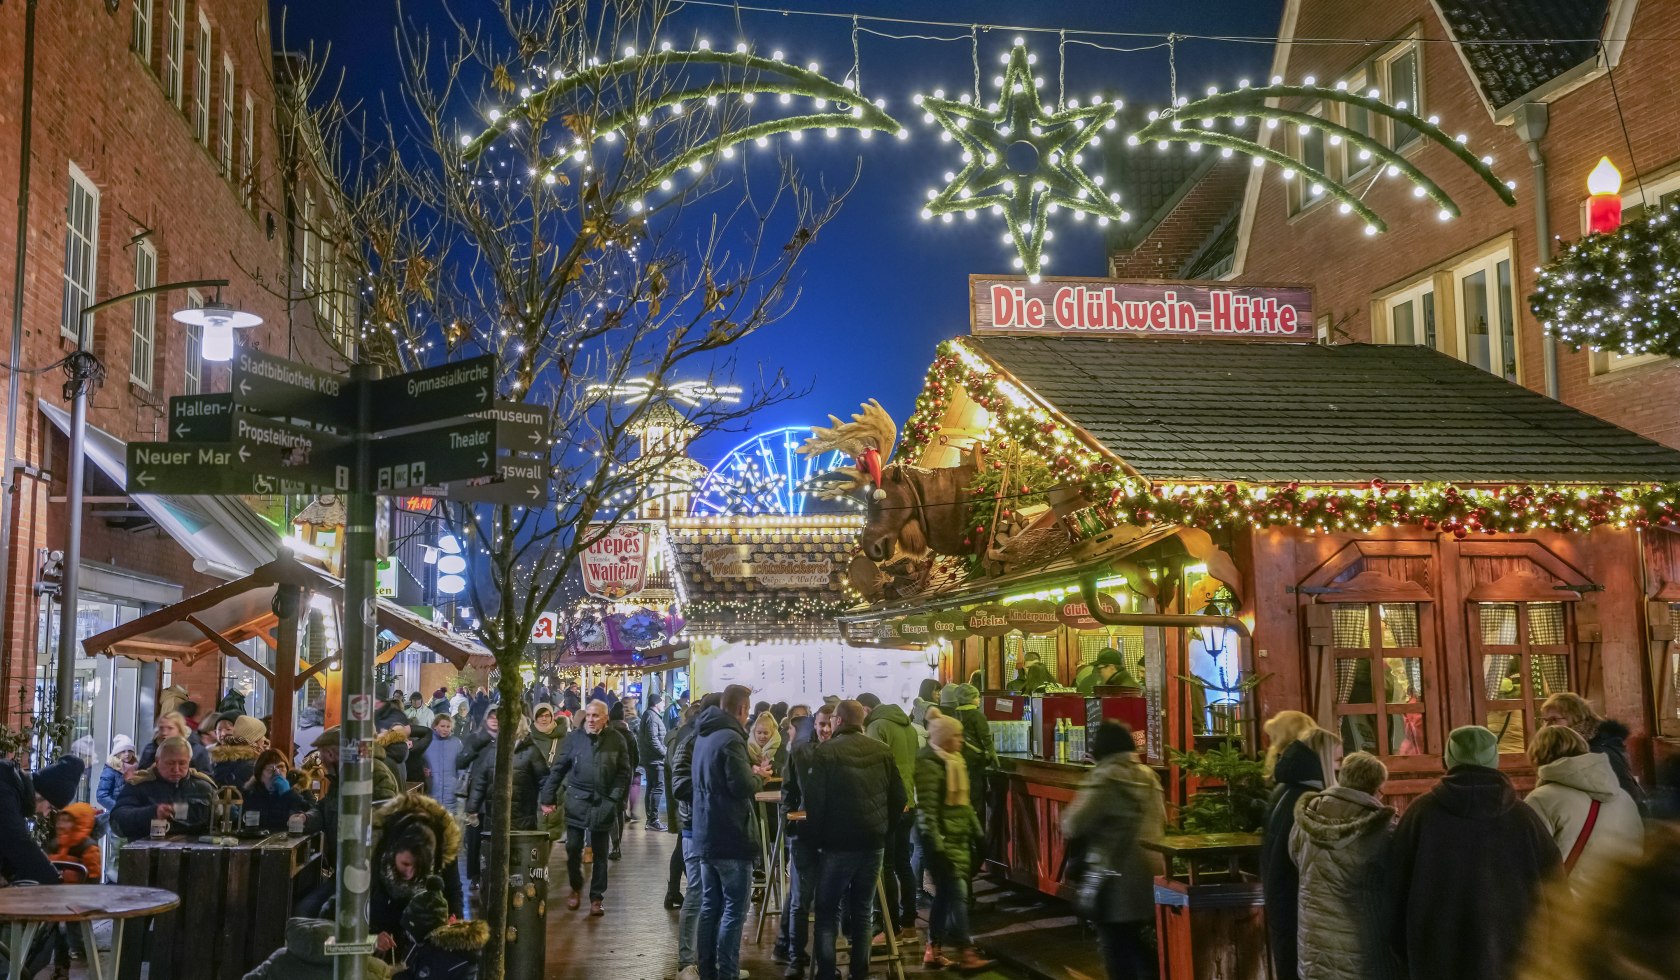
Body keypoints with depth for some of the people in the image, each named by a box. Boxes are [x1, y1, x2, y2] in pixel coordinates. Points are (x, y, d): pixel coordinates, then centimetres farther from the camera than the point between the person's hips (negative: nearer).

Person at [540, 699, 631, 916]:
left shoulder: (616, 740, -2)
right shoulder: (574, 738, 0)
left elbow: (623, 773, -2)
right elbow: (558, 769, 2)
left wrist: (616, 800, -10)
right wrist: (547, 798, -1)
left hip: (604, 805, -1)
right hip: (577, 802, 1)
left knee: (600, 853, 8)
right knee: (573, 849, 6)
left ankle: (596, 898, 18)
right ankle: (575, 888, 29)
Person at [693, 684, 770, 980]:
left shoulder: (704, 736, 12)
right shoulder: (730, 739, -18)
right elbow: (743, 787, -23)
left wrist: (750, 772, 10)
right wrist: (759, 775, -4)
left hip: (706, 834, 9)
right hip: (731, 836, -9)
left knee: (710, 906, 13)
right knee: (734, 910, -3)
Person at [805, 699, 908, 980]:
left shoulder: (825, 752, -10)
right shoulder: (882, 752, 2)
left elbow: (812, 798, -12)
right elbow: (899, 798, 4)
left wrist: (816, 835, 1)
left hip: (838, 842, -4)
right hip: (874, 841, 4)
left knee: (828, 909, 8)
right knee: (863, 909, 14)